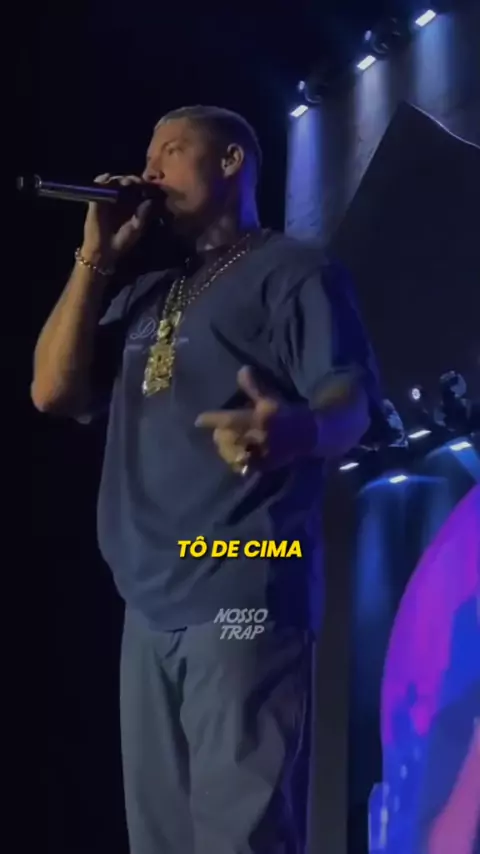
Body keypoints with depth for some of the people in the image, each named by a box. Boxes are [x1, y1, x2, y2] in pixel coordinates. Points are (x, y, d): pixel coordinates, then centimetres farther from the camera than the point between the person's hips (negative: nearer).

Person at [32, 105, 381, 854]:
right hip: (152, 604, 7)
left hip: (245, 600, -7)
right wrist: (97, 257, 9)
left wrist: (293, 430, -34)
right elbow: (54, 391, 14)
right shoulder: (148, 296, 24)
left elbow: (350, 403, -10)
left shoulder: (293, 271, 2)